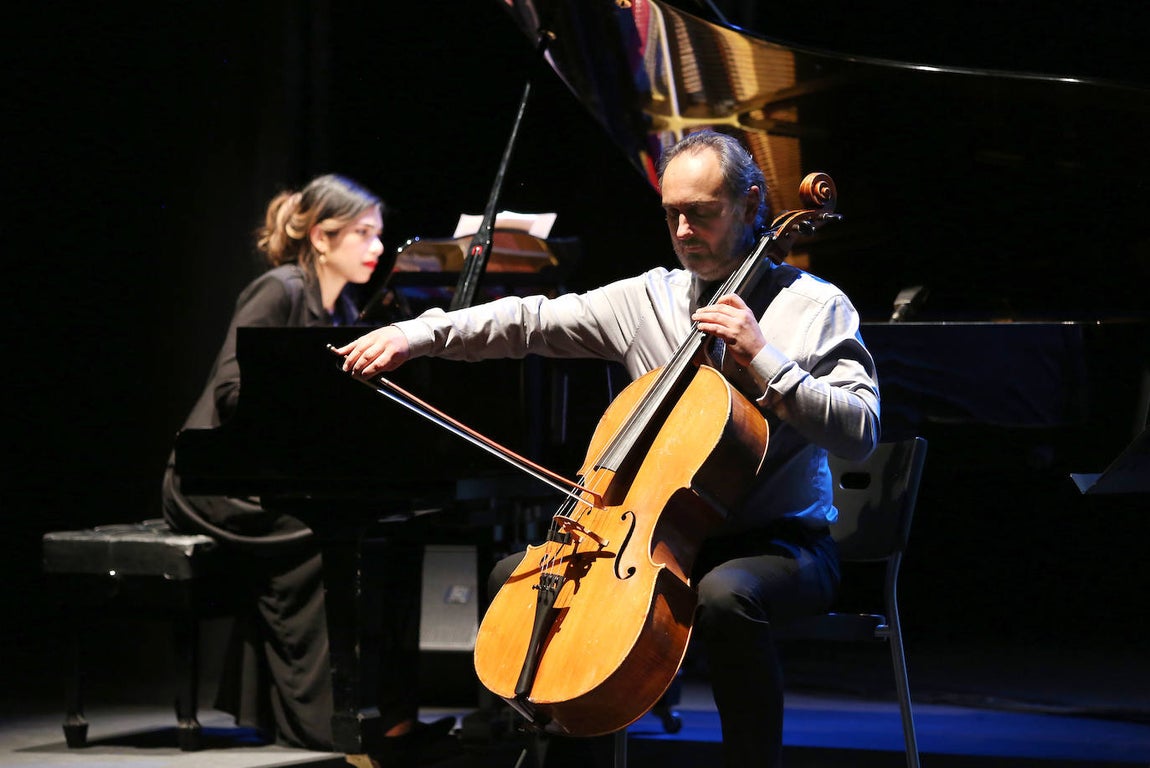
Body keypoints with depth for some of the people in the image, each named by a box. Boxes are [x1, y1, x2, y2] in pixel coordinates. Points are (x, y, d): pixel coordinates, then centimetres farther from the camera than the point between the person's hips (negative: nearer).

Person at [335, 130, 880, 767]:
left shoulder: (815, 307, -5)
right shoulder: (648, 298, 9)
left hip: (780, 542, -6)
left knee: (724, 595, -39)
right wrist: (417, 333, -7)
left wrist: (761, 359, -21)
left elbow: (858, 433, -16)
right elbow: (533, 321, 5)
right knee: (515, 575, 0)